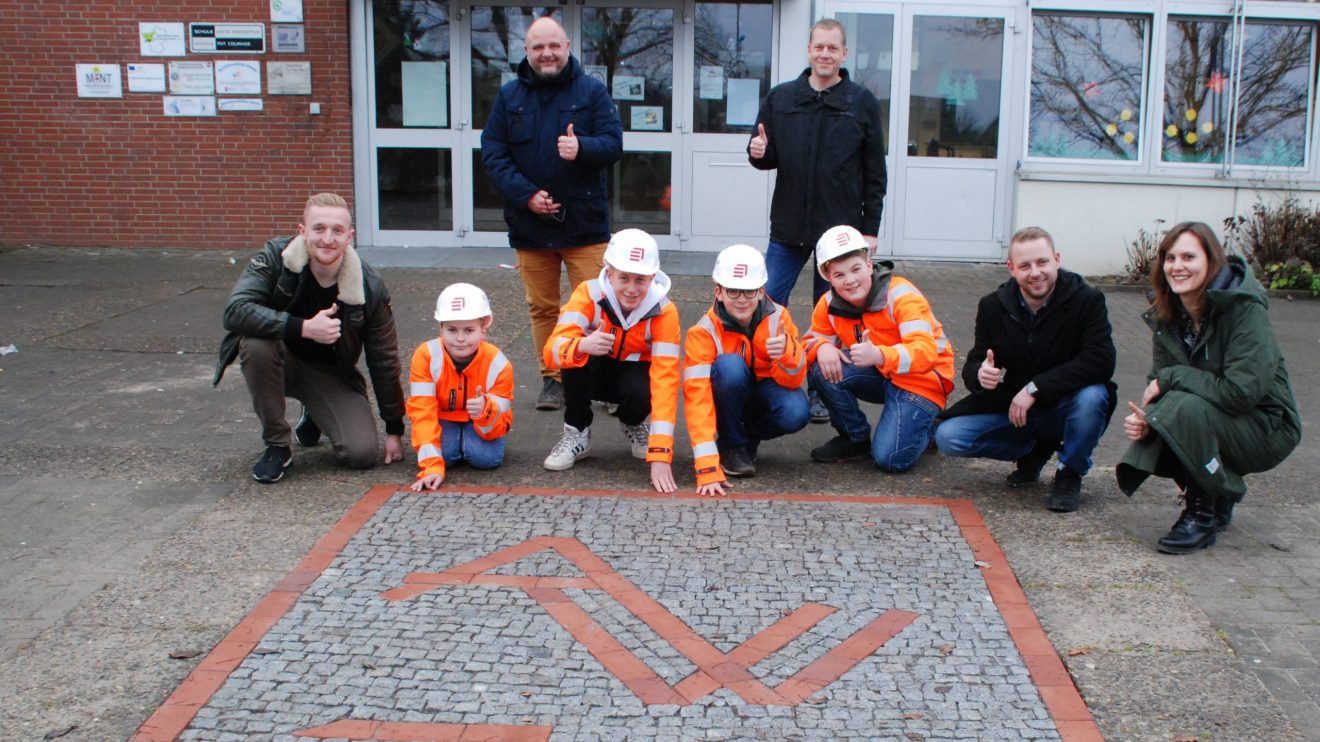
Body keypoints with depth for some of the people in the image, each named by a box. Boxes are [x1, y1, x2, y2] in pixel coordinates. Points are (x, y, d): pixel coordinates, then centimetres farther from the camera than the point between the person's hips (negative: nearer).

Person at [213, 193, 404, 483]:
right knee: (256, 343, -36)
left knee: (362, 453, -18)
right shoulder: (274, 258, -19)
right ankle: (277, 445, -16)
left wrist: (394, 429, -4)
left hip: (332, 374, 1)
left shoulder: (370, 287, -16)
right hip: (282, 360, -1)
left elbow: (384, 361, -7)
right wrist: (304, 328, -40)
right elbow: (235, 310, -33)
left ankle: (314, 415, 20)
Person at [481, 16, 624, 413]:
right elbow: (492, 153, 2)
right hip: (529, 223, 2)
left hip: (584, 221, -2)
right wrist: (525, 194, -12)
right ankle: (552, 379, 21)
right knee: (541, 306, 9)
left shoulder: (592, 91, 2)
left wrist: (582, 148, -28)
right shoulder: (509, 96, 7)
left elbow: (613, 143, -5)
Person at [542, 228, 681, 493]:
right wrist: (582, 346, -60)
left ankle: (633, 424, 3)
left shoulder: (664, 312, -27)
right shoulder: (589, 294, -26)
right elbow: (551, 350, -35)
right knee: (577, 354, -33)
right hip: (595, 374, 0)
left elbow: (665, 380, -33)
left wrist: (660, 455, -42)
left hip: (634, 374, 0)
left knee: (641, 391, -35)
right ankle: (576, 433, -10)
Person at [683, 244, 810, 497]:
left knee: (796, 413, -31)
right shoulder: (704, 332, -25)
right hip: (728, 399, -2)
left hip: (765, 393, 2)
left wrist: (786, 352, -43)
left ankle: (749, 436, 4)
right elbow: (697, 397, -33)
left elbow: (793, 380, -18)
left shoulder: (778, 317, -17)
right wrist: (707, 467, -43)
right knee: (730, 365, -34)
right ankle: (731, 445, -11)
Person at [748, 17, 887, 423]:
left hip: (840, 227, -2)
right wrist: (759, 153, -13)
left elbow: (874, 173, 1)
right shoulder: (780, 98, 5)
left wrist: (870, 228, -2)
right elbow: (767, 158, 12)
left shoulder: (862, 103, 0)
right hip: (788, 226, 2)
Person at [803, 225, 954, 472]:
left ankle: (923, 428, 15)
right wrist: (822, 347, -26)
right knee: (823, 368, -22)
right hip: (879, 377, 6)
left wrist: (878, 355, -56)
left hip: (921, 379, -5)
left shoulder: (901, 295, -25)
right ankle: (855, 439, 0)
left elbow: (925, 351, -37)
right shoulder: (829, 304, -8)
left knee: (891, 459, -20)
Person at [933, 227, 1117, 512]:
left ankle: (1070, 473, -6)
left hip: (1064, 408, -3)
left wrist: (1036, 387, -32)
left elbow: (1101, 362, -27)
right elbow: (973, 365, -1)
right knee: (948, 437, -16)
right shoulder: (993, 306, -4)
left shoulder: (1087, 301, -15)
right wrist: (979, 374, -28)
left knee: (1092, 397, -37)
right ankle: (1035, 449, 11)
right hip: (1011, 407, 3)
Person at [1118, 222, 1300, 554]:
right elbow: (1159, 381, -1)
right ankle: (1220, 493, 10)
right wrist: (1144, 416, -22)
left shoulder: (1245, 308, -22)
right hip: (1215, 423, 7)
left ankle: (1204, 513, -10)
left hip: (1266, 429, -7)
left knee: (1186, 407, -32)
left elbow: (1241, 392, -29)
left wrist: (1172, 377, -24)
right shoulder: (1167, 315, -2)